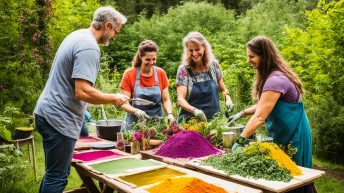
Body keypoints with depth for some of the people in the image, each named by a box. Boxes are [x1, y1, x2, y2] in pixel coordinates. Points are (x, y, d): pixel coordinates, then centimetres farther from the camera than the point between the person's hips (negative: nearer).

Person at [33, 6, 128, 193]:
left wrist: (80, 110, 22)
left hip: (48, 113, 10)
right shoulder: (89, 47, -20)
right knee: (57, 177, 0)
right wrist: (114, 99, -14)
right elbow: (82, 92, -28)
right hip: (60, 119, -10)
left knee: (54, 173, 19)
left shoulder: (76, 35, 11)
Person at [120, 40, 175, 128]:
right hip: (135, 123, -1)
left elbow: (166, 100, 5)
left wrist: (170, 114, -14)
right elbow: (124, 103, -6)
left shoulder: (161, 73, 3)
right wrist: (136, 111, -25)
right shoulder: (129, 74, -4)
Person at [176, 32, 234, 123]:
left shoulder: (214, 65, 2)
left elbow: (223, 89, 14)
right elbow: (180, 99, -12)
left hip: (214, 118, 2)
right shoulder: (184, 70, -6)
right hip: (191, 120, -2)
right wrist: (194, 110, -29)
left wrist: (228, 99, -5)